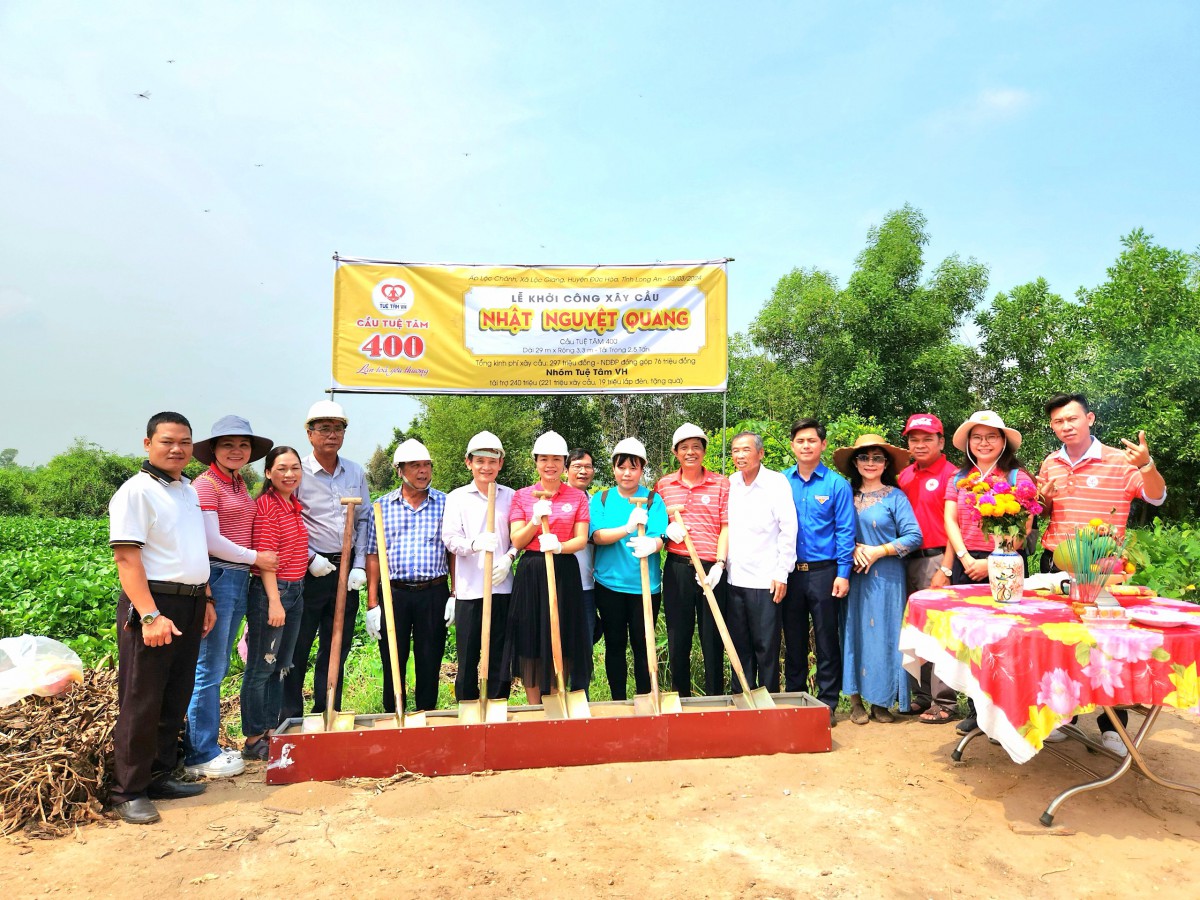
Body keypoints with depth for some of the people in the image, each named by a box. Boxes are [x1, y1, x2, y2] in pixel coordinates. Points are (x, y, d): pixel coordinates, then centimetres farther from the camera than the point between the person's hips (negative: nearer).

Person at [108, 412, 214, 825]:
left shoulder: (188, 490, 14)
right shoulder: (136, 491, -10)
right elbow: (127, 557, -17)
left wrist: (206, 598, 18)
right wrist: (150, 616, -24)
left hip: (190, 605, 8)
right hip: (153, 605, -8)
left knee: (176, 698, 14)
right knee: (141, 703, 0)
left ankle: (160, 776, 27)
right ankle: (128, 792, 13)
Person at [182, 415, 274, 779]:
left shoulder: (239, 484, 16)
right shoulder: (205, 484, -10)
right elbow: (211, 540, -15)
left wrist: (250, 564, 10)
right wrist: (255, 557, -7)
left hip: (239, 578, 8)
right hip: (216, 577, -8)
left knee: (219, 667, 14)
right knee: (209, 668, -1)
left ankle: (206, 744, 25)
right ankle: (200, 755, 10)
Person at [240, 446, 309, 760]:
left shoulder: (295, 506, 12)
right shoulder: (266, 505, -13)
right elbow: (265, 556, -17)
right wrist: (274, 601, -20)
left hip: (296, 591, 9)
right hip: (270, 592, -9)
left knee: (280, 667, 15)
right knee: (261, 667, 1)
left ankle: (271, 730, 26)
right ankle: (253, 739, 12)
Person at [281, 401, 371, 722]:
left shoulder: (356, 473, 7)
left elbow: (364, 521, 9)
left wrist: (359, 565, 1)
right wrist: (310, 558, -12)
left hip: (346, 570, 5)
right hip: (309, 571, -4)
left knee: (337, 647, 12)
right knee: (296, 648, 3)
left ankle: (327, 715, 24)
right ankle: (291, 718, 16)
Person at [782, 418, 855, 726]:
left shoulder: (837, 484, -2)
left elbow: (845, 531, -2)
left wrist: (843, 573, -8)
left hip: (824, 571, -2)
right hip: (789, 572, 3)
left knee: (827, 640, 6)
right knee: (793, 640, 12)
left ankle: (828, 703, 18)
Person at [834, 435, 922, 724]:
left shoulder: (895, 496, 1)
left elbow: (914, 537, -5)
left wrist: (878, 551, -11)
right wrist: (853, 549, -9)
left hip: (887, 577, -2)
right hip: (852, 574, 2)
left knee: (883, 634, 1)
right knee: (854, 632, 1)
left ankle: (881, 701, 13)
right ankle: (856, 699, 10)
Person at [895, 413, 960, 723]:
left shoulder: (951, 475, -5)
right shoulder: (903, 476, 14)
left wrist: (945, 569, -14)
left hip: (937, 559, -6)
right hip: (908, 559, 7)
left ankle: (944, 702, 7)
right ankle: (921, 695, 23)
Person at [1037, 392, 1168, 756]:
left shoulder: (1119, 461, -7)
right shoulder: (1049, 465, 8)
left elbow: (1156, 497, -19)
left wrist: (1146, 466, -37)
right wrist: (1042, 501, -5)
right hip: (1054, 564, 5)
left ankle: (1112, 725, 15)